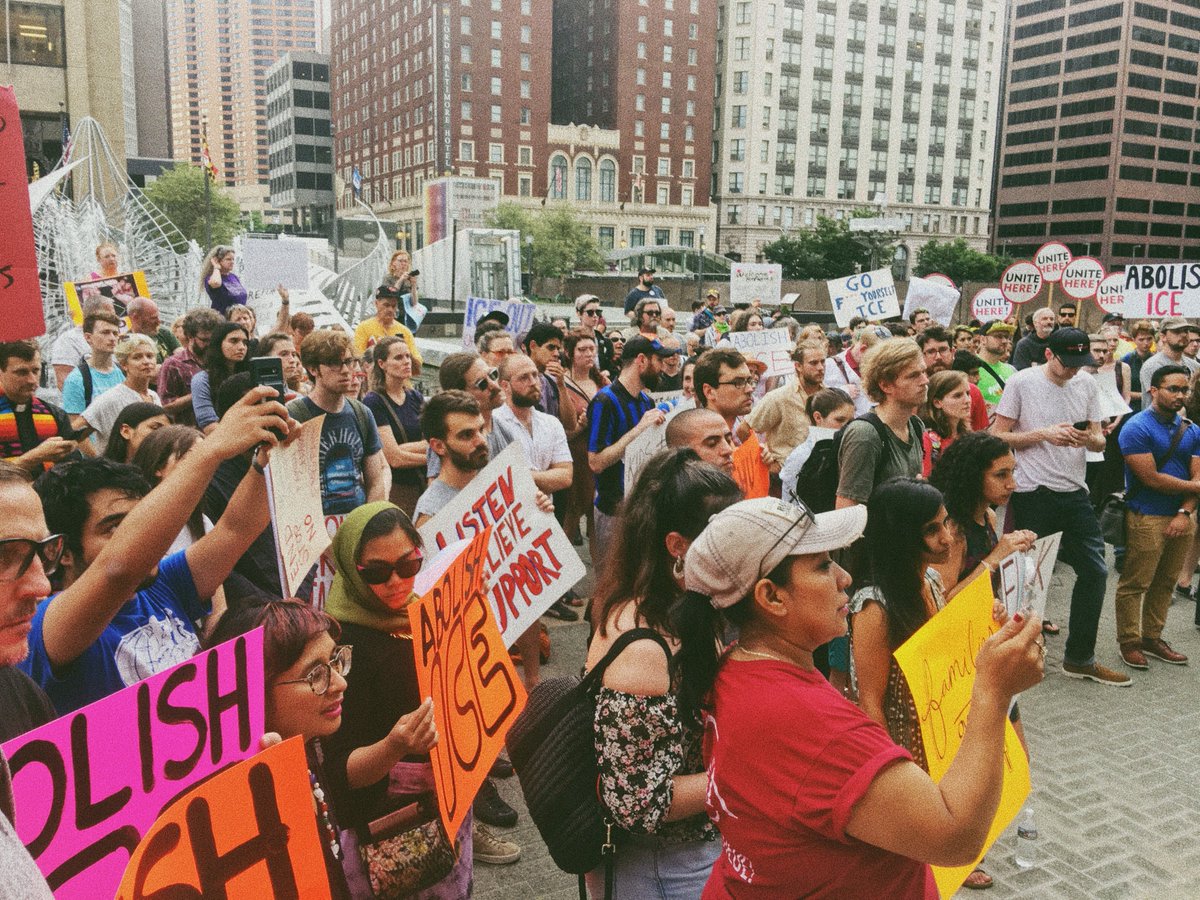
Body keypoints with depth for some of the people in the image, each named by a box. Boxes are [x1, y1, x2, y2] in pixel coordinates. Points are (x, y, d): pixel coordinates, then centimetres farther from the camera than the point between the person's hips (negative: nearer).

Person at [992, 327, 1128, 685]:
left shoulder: (1087, 384, 8)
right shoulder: (1022, 382, -6)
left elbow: (1099, 441, 12)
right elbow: (998, 436, -7)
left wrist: (1090, 439, -11)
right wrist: (1045, 433, -17)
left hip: (1075, 491, 5)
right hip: (1033, 492, -5)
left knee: (1094, 570, 5)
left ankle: (1080, 658, 18)